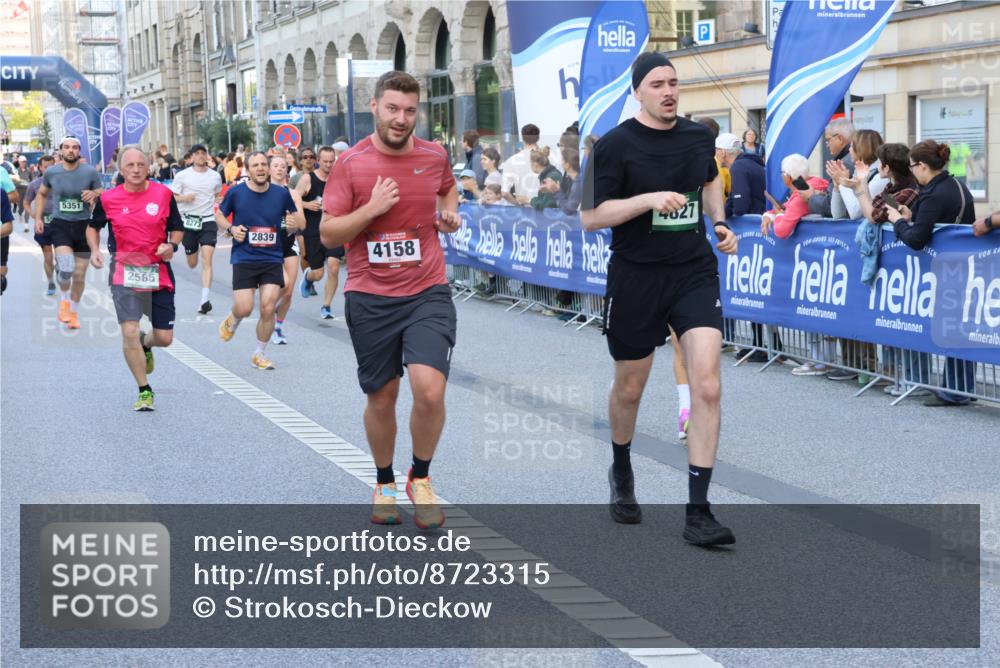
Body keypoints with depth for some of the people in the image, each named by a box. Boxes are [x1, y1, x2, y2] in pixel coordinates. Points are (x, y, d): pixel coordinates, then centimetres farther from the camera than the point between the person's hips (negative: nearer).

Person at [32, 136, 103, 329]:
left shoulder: (90, 172, -4)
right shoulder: (51, 172, 0)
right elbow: (42, 194, 17)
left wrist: (94, 195, -20)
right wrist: (38, 218, 10)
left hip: (83, 225, 1)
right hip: (60, 225, -1)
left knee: (79, 274, 8)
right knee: (66, 267, -23)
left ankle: (74, 312, 28)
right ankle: (65, 299, 5)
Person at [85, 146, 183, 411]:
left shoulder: (163, 194, -1)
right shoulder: (108, 198, -2)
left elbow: (177, 228, 10)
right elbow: (93, 227, 15)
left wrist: (171, 245, -11)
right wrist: (94, 250, -3)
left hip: (158, 272, 1)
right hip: (124, 272, -1)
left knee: (164, 337, 3)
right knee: (129, 332, -14)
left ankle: (145, 345, 42)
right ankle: (144, 391, 2)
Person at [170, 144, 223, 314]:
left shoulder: (215, 176, 6)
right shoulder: (182, 175, 0)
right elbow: (171, 197, 2)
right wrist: (184, 198, -17)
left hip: (208, 221, 0)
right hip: (189, 221, 0)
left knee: (207, 260, -16)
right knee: (192, 263, 12)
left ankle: (205, 300, -21)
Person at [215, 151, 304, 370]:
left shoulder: (281, 193, 0)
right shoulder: (236, 192, -4)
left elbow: (300, 224, 12)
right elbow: (219, 214, 12)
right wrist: (230, 228, -8)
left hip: (273, 259, 1)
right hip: (244, 259, -1)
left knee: (268, 309, -6)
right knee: (244, 309, -9)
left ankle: (260, 355, 15)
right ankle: (232, 321, 31)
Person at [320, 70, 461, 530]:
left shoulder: (435, 156, 2)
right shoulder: (351, 164, -6)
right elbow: (328, 234, -5)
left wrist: (450, 212, 6)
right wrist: (372, 208, -18)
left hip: (427, 295, 1)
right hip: (370, 299, 0)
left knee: (430, 391, -17)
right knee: (381, 399, 11)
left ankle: (420, 478, 8)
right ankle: (384, 483, 34)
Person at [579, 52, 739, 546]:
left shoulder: (699, 137, 4)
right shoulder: (615, 145, -10)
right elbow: (590, 217, -13)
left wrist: (719, 222, 11)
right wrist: (649, 199, -23)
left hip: (695, 274, 2)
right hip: (636, 279, -2)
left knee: (706, 385, -13)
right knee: (629, 388, 14)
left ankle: (698, 512, -9)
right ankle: (622, 476, 44)